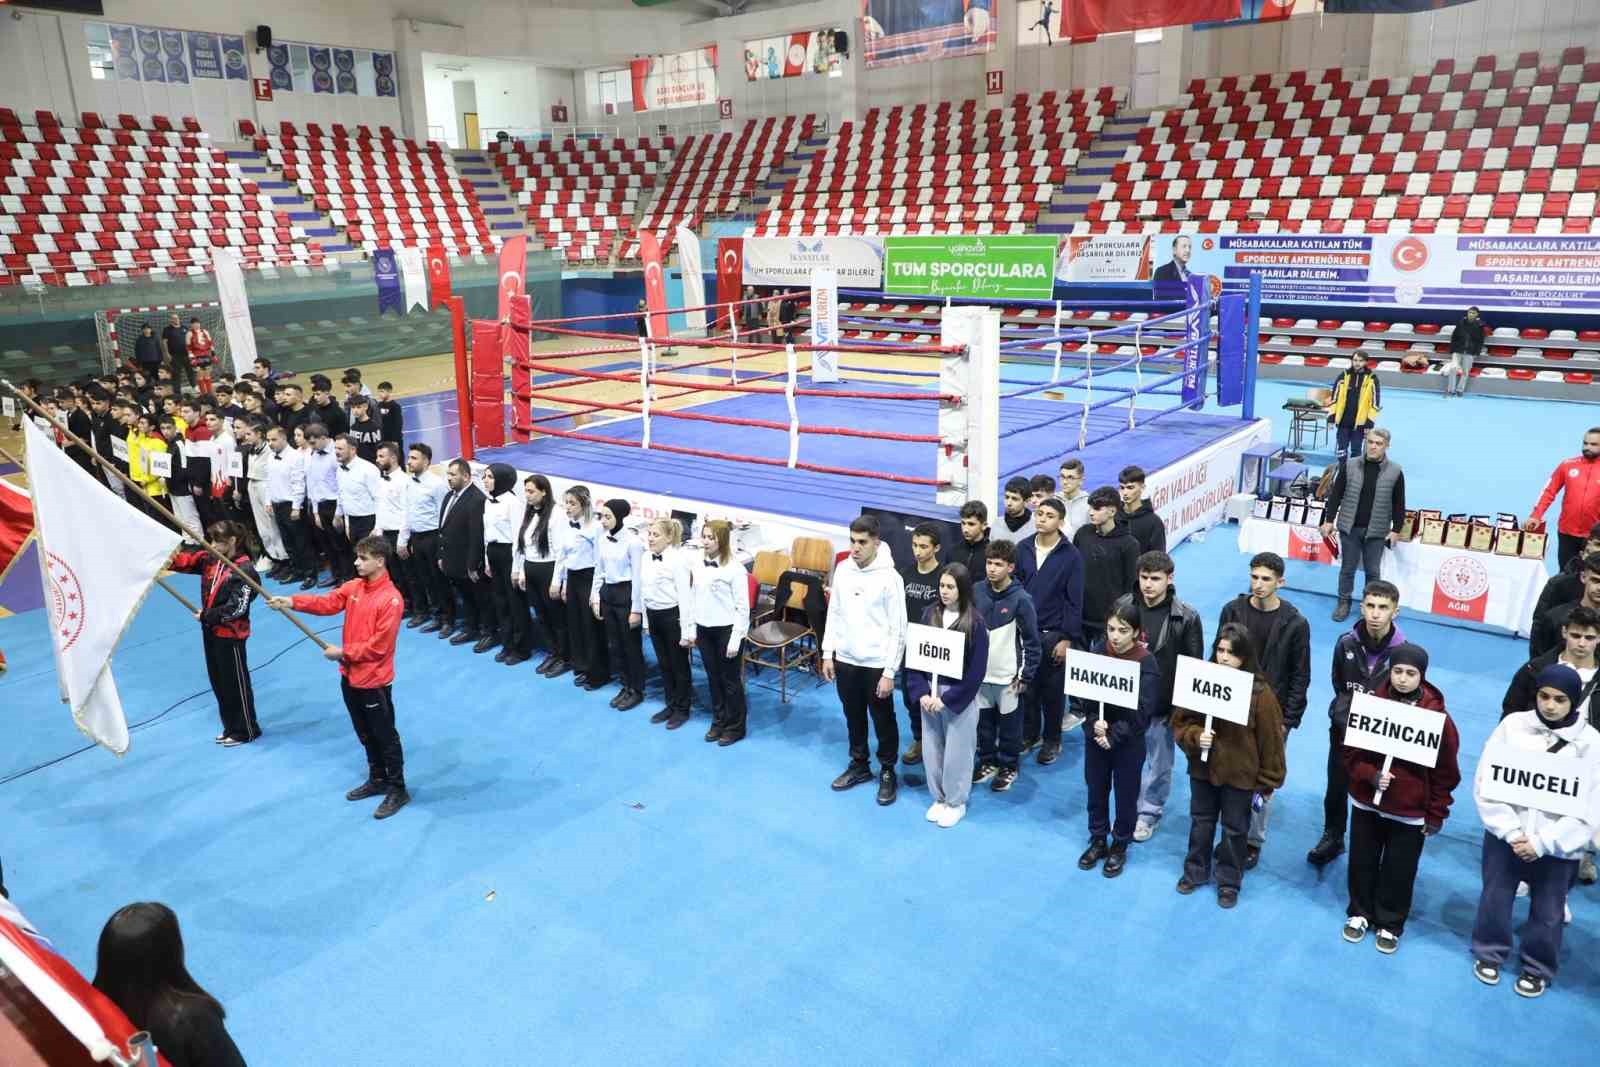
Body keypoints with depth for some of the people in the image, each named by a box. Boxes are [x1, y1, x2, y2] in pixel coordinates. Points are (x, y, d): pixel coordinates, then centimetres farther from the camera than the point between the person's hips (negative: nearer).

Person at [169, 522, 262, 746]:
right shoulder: (210, 559, 6)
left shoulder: (244, 570, -18)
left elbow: (236, 608, -21)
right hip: (210, 631, 8)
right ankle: (231, 727, 33)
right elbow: (185, 559, -5)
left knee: (236, 684, 3)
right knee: (218, 682, 18)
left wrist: (206, 616, -15)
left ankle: (246, 731, 18)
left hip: (230, 635, -8)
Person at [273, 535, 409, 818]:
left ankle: (398, 790, 17)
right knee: (366, 735, 21)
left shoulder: (391, 599, -23)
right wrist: (292, 602, -20)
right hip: (350, 676, 8)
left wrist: (343, 652, -16)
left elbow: (378, 647, -22)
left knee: (385, 737, 4)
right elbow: (327, 603, -7)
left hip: (374, 682, -8)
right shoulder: (354, 586, 2)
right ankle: (377, 780, 37)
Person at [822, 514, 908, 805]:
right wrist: (828, 654, 6)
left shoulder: (890, 577, -16)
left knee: (883, 720, 9)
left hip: (876, 663, -5)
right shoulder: (842, 570, -1)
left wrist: (890, 672, -15)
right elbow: (834, 614, 9)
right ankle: (859, 765, 36)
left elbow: (898, 629, -13)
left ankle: (887, 772, 26)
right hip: (845, 660, 5)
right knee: (853, 717, 19)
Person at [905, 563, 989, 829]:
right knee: (932, 750, 14)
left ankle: (956, 802, 27)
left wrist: (946, 699, -15)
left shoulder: (974, 623, -13)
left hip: (959, 698, -4)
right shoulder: (928, 614, -1)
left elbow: (976, 671, -14)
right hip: (929, 693, 4)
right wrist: (921, 692, -10)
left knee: (956, 753, 8)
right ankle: (939, 797, 33)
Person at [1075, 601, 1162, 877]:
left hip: (1128, 741, -3)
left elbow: (1142, 710, -18)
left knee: (1126, 794, 13)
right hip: (1095, 736, 3)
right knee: (1096, 789, 17)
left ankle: (1119, 846, 32)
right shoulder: (1097, 650, -7)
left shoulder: (1147, 663, -18)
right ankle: (1097, 841, 36)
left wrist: (1113, 735, -20)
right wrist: (1094, 722, -21)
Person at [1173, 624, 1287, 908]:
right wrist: (1195, 736, -23)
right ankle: (1195, 872, 40)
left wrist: (1267, 782, -6)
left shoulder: (1259, 692, -18)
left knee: (1234, 830, 14)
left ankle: (1229, 882, 34)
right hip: (1202, 768, 3)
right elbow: (1180, 722, -2)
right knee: (1201, 822, 21)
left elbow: (1270, 740, -10)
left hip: (1240, 774, -3)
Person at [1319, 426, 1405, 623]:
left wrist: (1396, 530, -1)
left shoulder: (1395, 472, -6)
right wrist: (1329, 520, 0)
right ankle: (1344, 602, 26)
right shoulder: (1350, 465, -5)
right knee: (1347, 567, 11)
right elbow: (1336, 494, 1)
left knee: (1372, 570, 10)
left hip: (1376, 532, 0)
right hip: (1349, 527, 1)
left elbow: (1399, 504, 1)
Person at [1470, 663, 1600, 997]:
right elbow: (1485, 782, -9)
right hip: (1505, 836, 1)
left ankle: (1538, 968, 39)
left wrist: (1542, 842, -17)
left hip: (1557, 848, -1)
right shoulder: (1513, 725, -9)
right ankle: (1489, 954, 40)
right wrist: (1510, 831, -15)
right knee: (1494, 899, 17)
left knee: (1547, 914, 15)